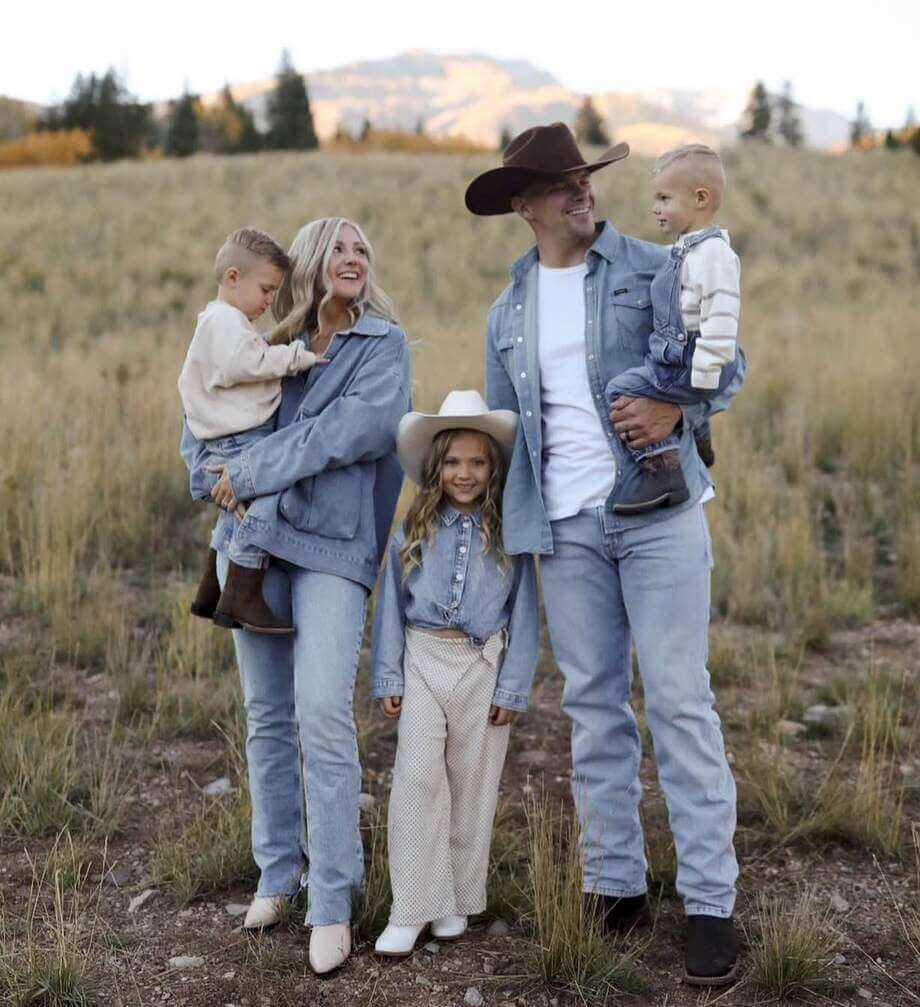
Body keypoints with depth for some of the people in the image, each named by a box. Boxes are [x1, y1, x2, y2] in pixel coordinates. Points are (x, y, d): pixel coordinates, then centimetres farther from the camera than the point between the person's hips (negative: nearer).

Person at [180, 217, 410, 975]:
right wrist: (213, 479, 2)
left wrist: (251, 472, -14)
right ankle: (277, 873, 23)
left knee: (323, 713, -14)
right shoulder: (272, 344, 14)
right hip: (254, 541, 4)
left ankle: (333, 902, -6)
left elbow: (362, 425, -15)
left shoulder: (384, 343, 2)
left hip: (334, 544, -4)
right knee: (267, 714, 9)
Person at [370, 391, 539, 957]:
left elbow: (523, 614, -1)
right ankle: (413, 907, -1)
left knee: (472, 783, 7)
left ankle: (458, 900, 21)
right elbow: (392, 606, 6)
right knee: (418, 777, -7)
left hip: (483, 667, 0)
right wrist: (389, 678, 2)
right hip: (423, 661, 1)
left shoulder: (509, 534, -1)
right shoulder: (414, 532, 3)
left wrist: (513, 689, -4)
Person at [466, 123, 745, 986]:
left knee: (678, 701, -6)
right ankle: (614, 884, 18)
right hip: (566, 526, 4)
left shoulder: (652, 270, 2)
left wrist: (676, 409, -18)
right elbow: (504, 427, 18)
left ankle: (709, 900, 0)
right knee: (592, 707, 7)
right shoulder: (507, 313, 14)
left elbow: (727, 361, 2)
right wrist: (507, 529, 14)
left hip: (658, 510, -3)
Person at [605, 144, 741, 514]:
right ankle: (699, 441, 48)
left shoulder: (713, 252, -19)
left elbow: (720, 319, -25)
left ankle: (662, 471, -16)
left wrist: (703, 375, -25)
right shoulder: (688, 248, 14)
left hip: (690, 365, -10)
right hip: (675, 359, 11)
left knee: (623, 390, -15)